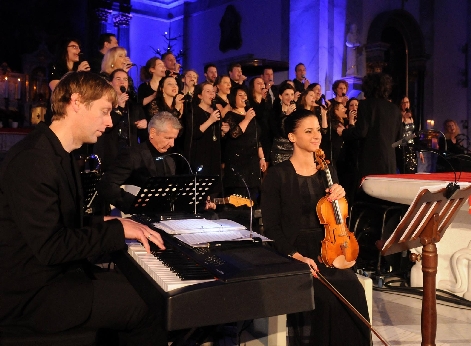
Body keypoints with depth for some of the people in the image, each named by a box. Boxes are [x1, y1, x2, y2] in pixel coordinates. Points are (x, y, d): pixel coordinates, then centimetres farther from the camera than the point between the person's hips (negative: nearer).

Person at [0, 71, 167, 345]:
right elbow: (50, 247, -25)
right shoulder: (33, 160, -21)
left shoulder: (61, 155, 12)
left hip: (57, 274, 10)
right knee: (151, 303, -16)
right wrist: (116, 229, -19)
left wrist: (104, 223, 4)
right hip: (33, 294, -10)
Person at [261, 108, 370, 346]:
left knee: (353, 292, -22)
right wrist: (296, 255, -19)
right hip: (294, 253, -4)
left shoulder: (327, 171, 11)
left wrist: (339, 197, -5)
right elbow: (271, 227, -7)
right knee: (322, 297, -28)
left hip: (327, 250, 4)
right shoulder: (277, 175, -6)